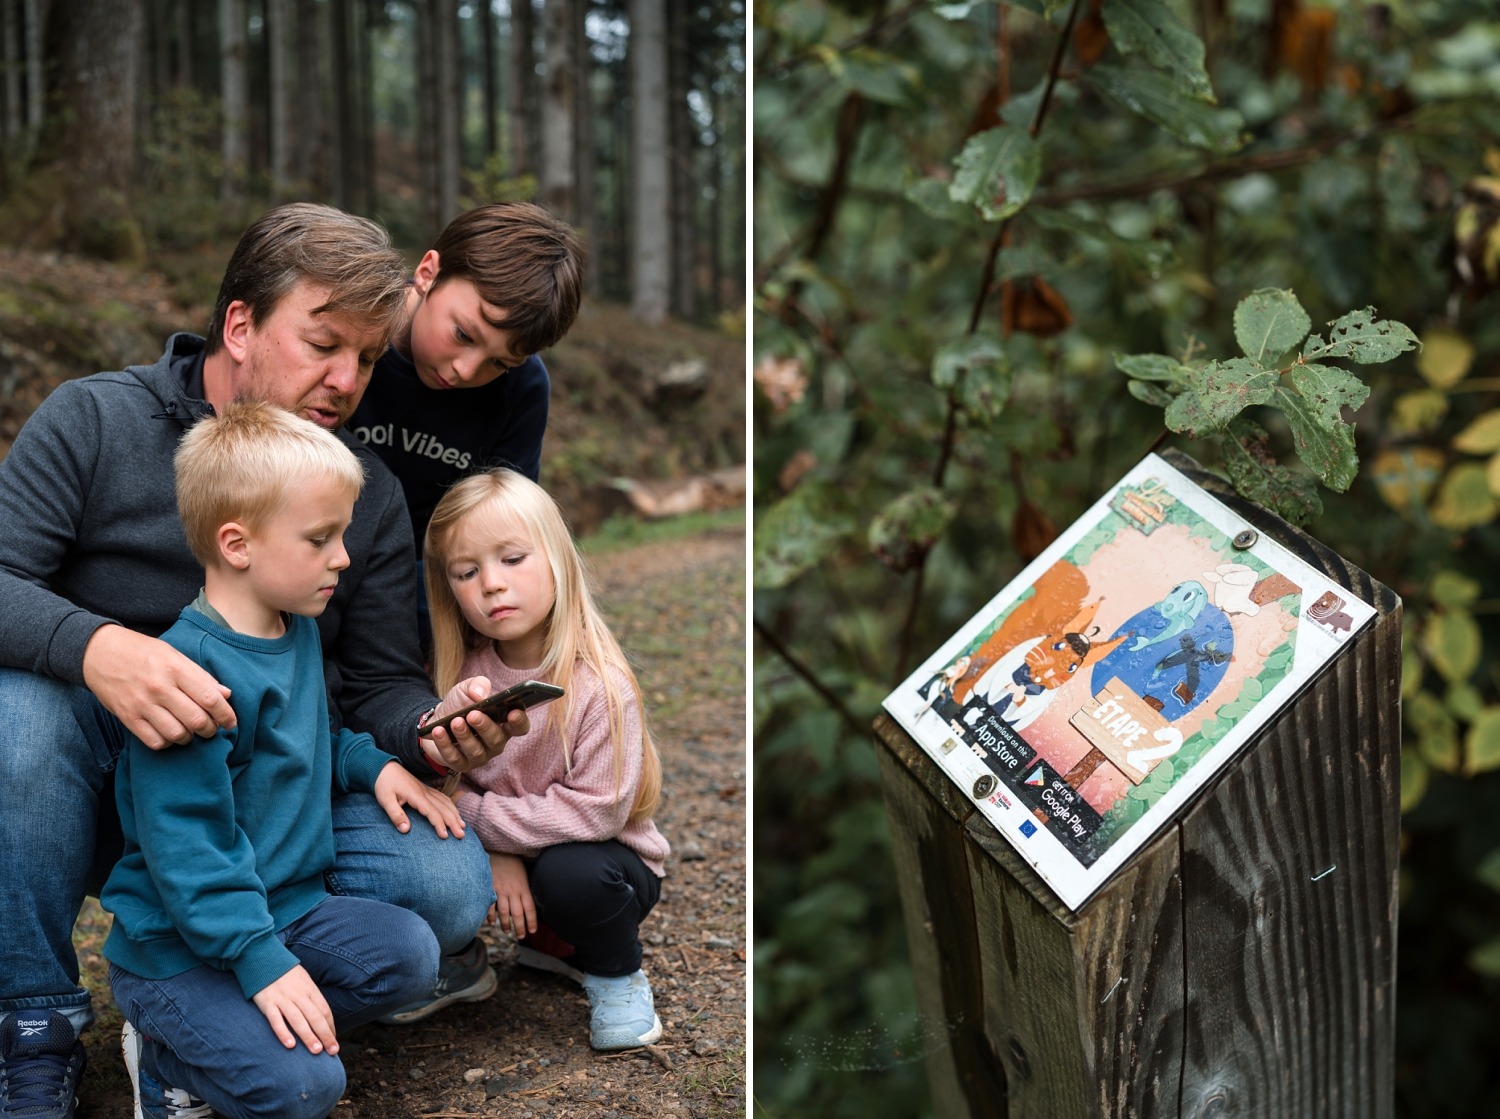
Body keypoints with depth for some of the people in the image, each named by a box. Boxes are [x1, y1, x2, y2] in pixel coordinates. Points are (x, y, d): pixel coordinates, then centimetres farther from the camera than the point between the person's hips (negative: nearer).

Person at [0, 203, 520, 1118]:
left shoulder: (372, 494, 4)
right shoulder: (94, 419, -6)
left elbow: (380, 681, 4)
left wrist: (431, 732, -20)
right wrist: (93, 648, -39)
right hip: (103, 792, -2)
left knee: (451, 886, -23)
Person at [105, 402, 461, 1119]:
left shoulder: (298, 631, 7)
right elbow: (182, 841, -26)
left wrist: (371, 764, 7)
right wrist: (261, 959, -29)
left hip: (286, 907, 9)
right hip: (176, 945, -9)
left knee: (409, 953, -12)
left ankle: (230, 1033, 1)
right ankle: (166, 1060, 5)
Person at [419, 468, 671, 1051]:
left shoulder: (598, 685, -25)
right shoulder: (465, 671, -10)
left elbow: (596, 810, -27)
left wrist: (476, 813, -24)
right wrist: (496, 852, -24)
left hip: (602, 857, -5)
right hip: (507, 854, 5)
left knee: (568, 872, -35)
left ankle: (618, 977, -1)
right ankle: (551, 942, 9)